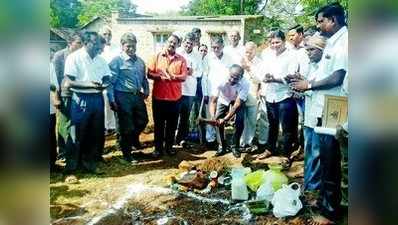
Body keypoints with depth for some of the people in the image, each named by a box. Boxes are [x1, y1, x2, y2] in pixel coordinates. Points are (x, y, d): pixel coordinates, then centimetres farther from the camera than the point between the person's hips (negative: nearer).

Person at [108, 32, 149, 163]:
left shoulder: (140, 61, 10)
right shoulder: (117, 61, -9)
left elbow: (144, 78, 22)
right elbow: (111, 81, -11)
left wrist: (146, 90, 8)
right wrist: (112, 100, -14)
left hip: (138, 95, 6)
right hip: (123, 97, -6)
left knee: (143, 121, 15)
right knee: (125, 127, 4)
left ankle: (134, 139, 45)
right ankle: (127, 154, 20)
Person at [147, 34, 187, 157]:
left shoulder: (181, 59, 4)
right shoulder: (156, 57, 3)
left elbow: (184, 77, -4)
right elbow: (149, 74, -3)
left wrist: (172, 76, -20)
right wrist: (161, 76, -19)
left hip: (175, 97, 1)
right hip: (158, 96, -1)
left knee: (172, 124, 10)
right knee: (158, 123, 8)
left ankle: (169, 146, 25)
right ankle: (158, 147, 19)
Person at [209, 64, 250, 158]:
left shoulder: (245, 84, -38)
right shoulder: (221, 82, -37)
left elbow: (237, 104, -38)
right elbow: (213, 101, -37)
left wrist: (225, 119, -46)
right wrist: (213, 117, -53)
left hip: (238, 101, -1)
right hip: (223, 99, 1)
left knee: (239, 122, -17)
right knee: (218, 121, -13)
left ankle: (235, 147, 3)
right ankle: (222, 146, 6)